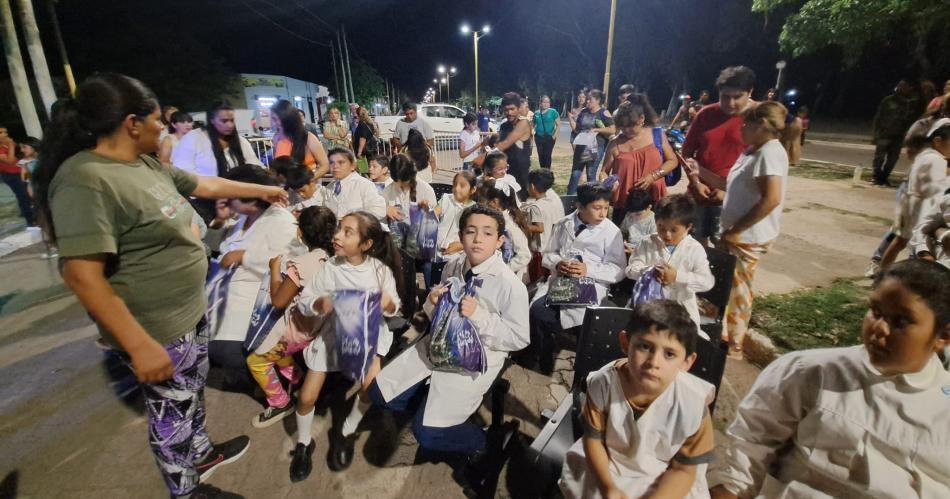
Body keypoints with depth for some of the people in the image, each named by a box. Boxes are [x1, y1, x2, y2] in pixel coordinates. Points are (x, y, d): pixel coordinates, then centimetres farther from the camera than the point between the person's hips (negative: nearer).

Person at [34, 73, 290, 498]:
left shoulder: (147, 164, 3)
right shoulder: (85, 181, -26)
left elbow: (207, 185, 19)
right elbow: (83, 276, -28)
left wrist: (261, 190, 27)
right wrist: (141, 345, -27)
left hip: (191, 311, 9)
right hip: (157, 330, -9)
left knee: (193, 394, 27)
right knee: (173, 412, 12)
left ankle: (201, 455, 50)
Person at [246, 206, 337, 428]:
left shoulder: (301, 263, -29)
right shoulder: (330, 257, -7)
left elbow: (278, 301, -17)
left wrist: (274, 268, -8)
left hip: (299, 328, -8)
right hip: (318, 323, 8)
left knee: (256, 361, 13)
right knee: (275, 349, 30)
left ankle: (281, 404, 20)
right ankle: (297, 379, 37)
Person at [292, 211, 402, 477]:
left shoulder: (381, 269, -14)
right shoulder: (331, 267, -13)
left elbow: (394, 308, -7)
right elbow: (303, 301, -7)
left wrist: (388, 303, -31)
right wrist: (319, 303, -29)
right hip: (333, 332, 1)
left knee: (370, 386, -18)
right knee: (306, 397, 1)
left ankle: (346, 434, 14)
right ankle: (303, 444, 33)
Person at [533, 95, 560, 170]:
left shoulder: (553, 112, -3)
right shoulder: (536, 113, 6)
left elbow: (558, 125, -3)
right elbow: (533, 125, 15)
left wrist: (554, 136, -11)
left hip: (549, 137, -3)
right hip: (539, 137, 3)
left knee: (547, 155, -7)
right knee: (540, 156, 6)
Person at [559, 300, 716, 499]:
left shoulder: (693, 404, -26)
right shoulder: (603, 383, -25)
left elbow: (683, 470, -13)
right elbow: (593, 438, -10)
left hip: (662, 480, 0)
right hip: (607, 465, 1)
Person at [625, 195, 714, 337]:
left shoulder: (695, 249, -8)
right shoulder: (648, 244, -4)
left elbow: (708, 282, -15)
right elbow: (631, 269, -8)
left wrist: (677, 276, -28)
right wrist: (650, 271, -28)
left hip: (681, 306, -1)